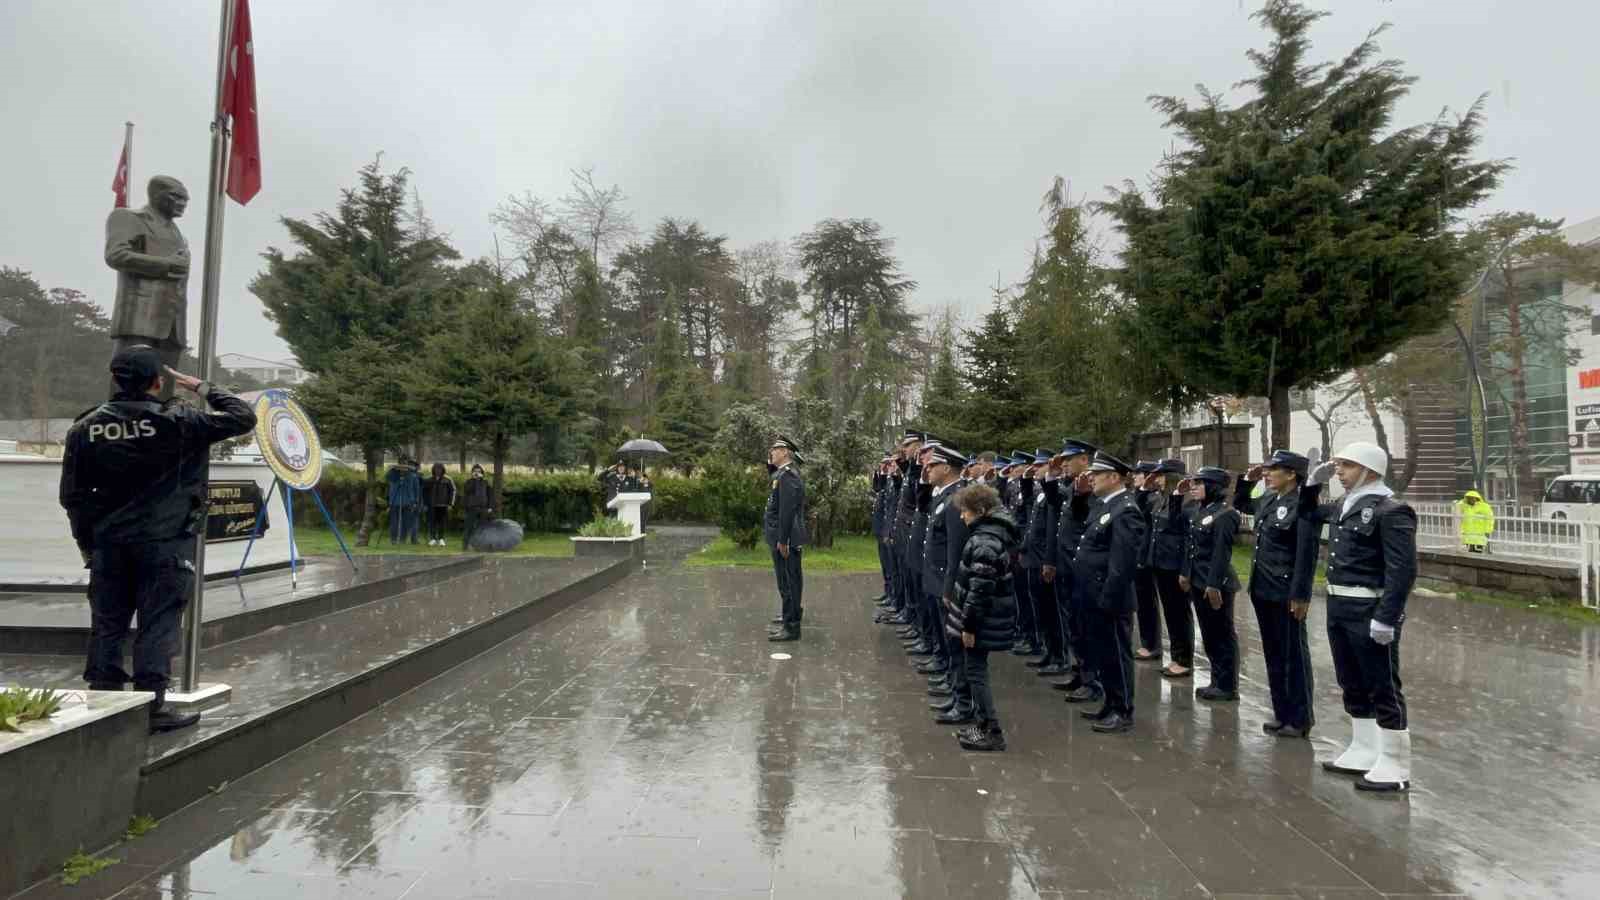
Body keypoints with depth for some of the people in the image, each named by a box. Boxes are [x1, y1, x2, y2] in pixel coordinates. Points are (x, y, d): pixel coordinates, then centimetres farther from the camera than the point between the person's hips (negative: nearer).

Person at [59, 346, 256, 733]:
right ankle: (151, 707, 6)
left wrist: (86, 541, 17)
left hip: (108, 542, 5)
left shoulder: (86, 428, 4)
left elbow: (72, 494, 7)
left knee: (107, 623, 13)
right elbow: (243, 417, -5)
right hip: (164, 542, -4)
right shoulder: (176, 421, -11)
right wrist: (204, 388, 8)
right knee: (158, 624, 2)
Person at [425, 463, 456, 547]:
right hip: (432, 505, 2)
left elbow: (453, 490, 1)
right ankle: (433, 539, 7)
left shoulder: (447, 480, 1)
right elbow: (426, 492, 13)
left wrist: (451, 503, -4)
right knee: (432, 522, -1)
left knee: (442, 523, 1)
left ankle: (441, 539, 11)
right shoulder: (430, 481, 8)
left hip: (443, 505, -1)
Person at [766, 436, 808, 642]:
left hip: (786, 539, -10)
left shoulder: (788, 475, -17)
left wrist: (782, 541, -23)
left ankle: (791, 627, 1)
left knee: (789, 582, -4)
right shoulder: (783, 473, 16)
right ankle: (790, 620, 28)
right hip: (782, 538, 10)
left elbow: (787, 510, -23)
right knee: (788, 581, 18)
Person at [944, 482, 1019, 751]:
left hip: (983, 618, -10)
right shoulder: (997, 531, 9)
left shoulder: (985, 541, -23)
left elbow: (980, 589, -24)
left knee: (975, 671, 0)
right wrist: (953, 595, 21)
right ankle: (982, 724, 28)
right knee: (976, 668, 18)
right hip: (991, 614, 10)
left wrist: (969, 625, -20)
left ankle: (993, 732, 7)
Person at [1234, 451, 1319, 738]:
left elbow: (1307, 555, -18)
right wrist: (1248, 480, 11)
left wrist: (1300, 596, -19)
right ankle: (1282, 713, 26)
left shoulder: (1302, 505, -16)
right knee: (1273, 655, 15)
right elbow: (1240, 504, 28)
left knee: (1293, 656, 3)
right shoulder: (1269, 500, 8)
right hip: (1263, 590, 8)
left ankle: (1300, 720, 15)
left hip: (1286, 594, -8)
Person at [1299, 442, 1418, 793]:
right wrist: (1314, 481, 12)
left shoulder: (1391, 511, -15)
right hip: (1339, 608, 9)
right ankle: (1364, 752, 30)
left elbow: (1403, 570, -20)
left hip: (1370, 612, -9)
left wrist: (1386, 619, -23)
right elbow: (1308, 515, 29)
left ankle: (1396, 767, 13)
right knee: (1353, 685, 17)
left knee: (1383, 689, 2)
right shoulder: (1343, 505, 10)